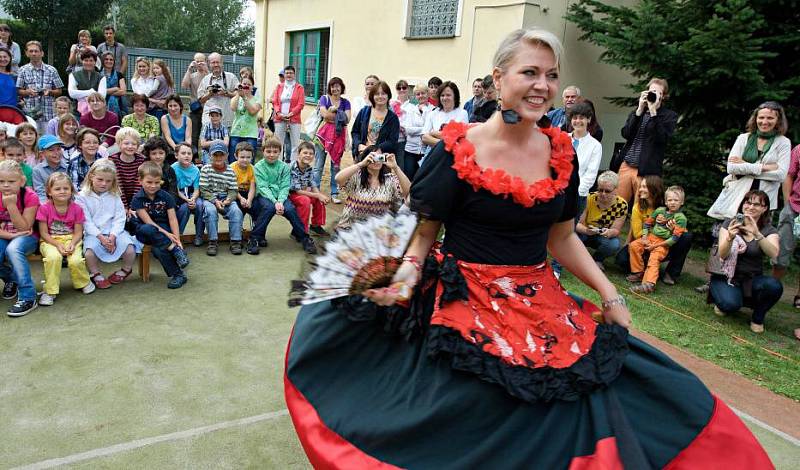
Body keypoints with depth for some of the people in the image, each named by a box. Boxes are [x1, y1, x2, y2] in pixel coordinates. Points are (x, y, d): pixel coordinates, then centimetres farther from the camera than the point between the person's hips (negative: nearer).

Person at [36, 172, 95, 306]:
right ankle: (50, 291, -17)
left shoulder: (76, 208, -1)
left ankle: (84, 282, 6)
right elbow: (44, 233, -5)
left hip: (71, 239, 1)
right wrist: (58, 245, -18)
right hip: (50, 241, -1)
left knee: (76, 260, -28)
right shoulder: (44, 208, -5)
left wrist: (72, 244, -20)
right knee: (53, 257, -34)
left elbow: (78, 232, -1)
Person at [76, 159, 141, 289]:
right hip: (93, 233, -1)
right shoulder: (83, 196, 0)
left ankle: (125, 270, 10)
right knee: (89, 252, -31)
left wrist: (112, 236, -15)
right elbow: (86, 221, -5)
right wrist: (101, 237, -16)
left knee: (130, 249, -24)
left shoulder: (115, 196, 6)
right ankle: (96, 274, 2)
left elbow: (119, 218, 0)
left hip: (114, 231, 1)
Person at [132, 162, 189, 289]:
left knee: (158, 248, -34)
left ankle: (178, 274, -22)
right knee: (148, 229, -38)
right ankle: (176, 250, -29)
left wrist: (177, 239, -20)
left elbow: (173, 219, -6)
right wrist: (166, 234, -24)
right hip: (146, 233, 0)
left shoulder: (166, 197, -1)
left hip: (165, 229, 0)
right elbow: (147, 221, -13)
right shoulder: (138, 199, -6)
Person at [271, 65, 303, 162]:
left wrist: (290, 114, -12)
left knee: (295, 144, -3)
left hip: (294, 119, -2)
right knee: (278, 143, 4)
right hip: (280, 118, 2)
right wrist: (279, 113, -8)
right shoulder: (279, 86, 13)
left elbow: (301, 104, -3)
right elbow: (275, 102, 8)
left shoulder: (299, 87, 4)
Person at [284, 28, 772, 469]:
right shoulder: (457, 150, -11)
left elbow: (561, 237, 12)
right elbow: (423, 232, -4)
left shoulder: (562, 153, 2)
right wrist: (406, 273, -22)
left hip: (541, 304, 5)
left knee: (564, 419, 6)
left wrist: (610, 295, 6)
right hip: (465, 305, -4)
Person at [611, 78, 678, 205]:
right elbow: (626, 134, 1)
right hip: (625, 166, 3)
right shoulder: (636, 112, 16)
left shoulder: (670, 116, 4)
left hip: (646, 171, -3)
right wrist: (640, 109, -5)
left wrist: (653, 111, -12)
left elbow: (661, 138, -12)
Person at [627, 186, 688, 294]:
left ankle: (649, 283, -44)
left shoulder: (681, 218, -7)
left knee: (654, 259, -28)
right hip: (651, 236, 5)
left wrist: (656, 245, -17)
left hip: (664, 243, -5)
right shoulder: (659, 210, 8)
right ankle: (638, 273, -6)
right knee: (634, 245, -16)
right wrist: (644, 237, -3)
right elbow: (648, 223, 15)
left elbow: (675, 238, -12)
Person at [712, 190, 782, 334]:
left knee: (774, 286, -31)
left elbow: (773, 253, -22)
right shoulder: (730, 224, -1)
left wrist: (757, 234, -39)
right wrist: (730, 238, -35)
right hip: (726, 278, -2)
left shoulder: (769, 231, 1)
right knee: (730, 305, -32)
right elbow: (722, 255, -14)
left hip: (753, 280, 2)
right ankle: (723, 302, 7)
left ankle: (757, 318, -2)